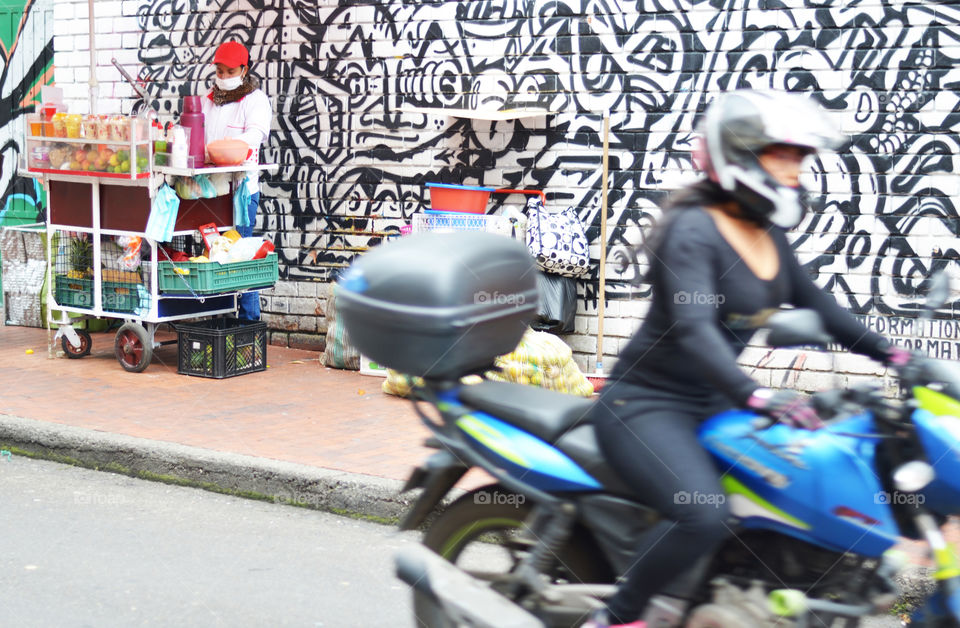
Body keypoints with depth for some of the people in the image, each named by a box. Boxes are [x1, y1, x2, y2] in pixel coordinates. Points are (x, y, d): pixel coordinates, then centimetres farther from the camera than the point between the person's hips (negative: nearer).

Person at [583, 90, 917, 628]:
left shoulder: (768, 235, 8)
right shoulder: (692, 230, -20)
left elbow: (815, 303, 14)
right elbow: (693, 328, -33)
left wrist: (891, 353, 3)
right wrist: (754, 395, -45)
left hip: (712, 402, 9)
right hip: (647, 403, -9)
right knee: (706, 516, -29)